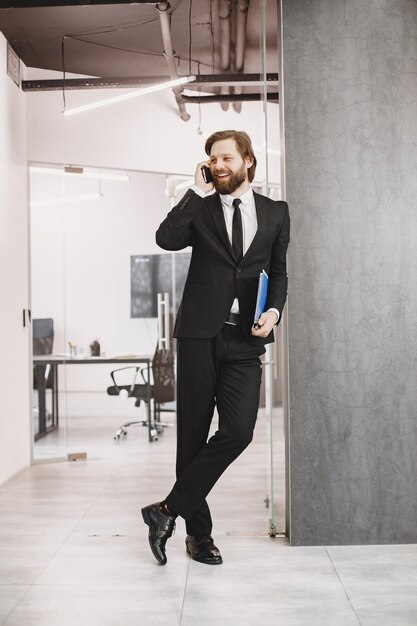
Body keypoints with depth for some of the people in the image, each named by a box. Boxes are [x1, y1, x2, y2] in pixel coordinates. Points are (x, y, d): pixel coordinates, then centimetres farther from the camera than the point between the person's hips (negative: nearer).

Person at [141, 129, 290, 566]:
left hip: (246, 339, 1)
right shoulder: (200, 209, 8)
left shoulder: (275, 213, 13)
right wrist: (197, 192, -7)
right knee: (193, 433, 2)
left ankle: (169, 510, -1)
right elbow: (166, 238, -12)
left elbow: (278, 271, 17)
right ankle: (198, 532, 14)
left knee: (238, 431, -13)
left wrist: (273, 310, -1)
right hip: (200, 333, -1)